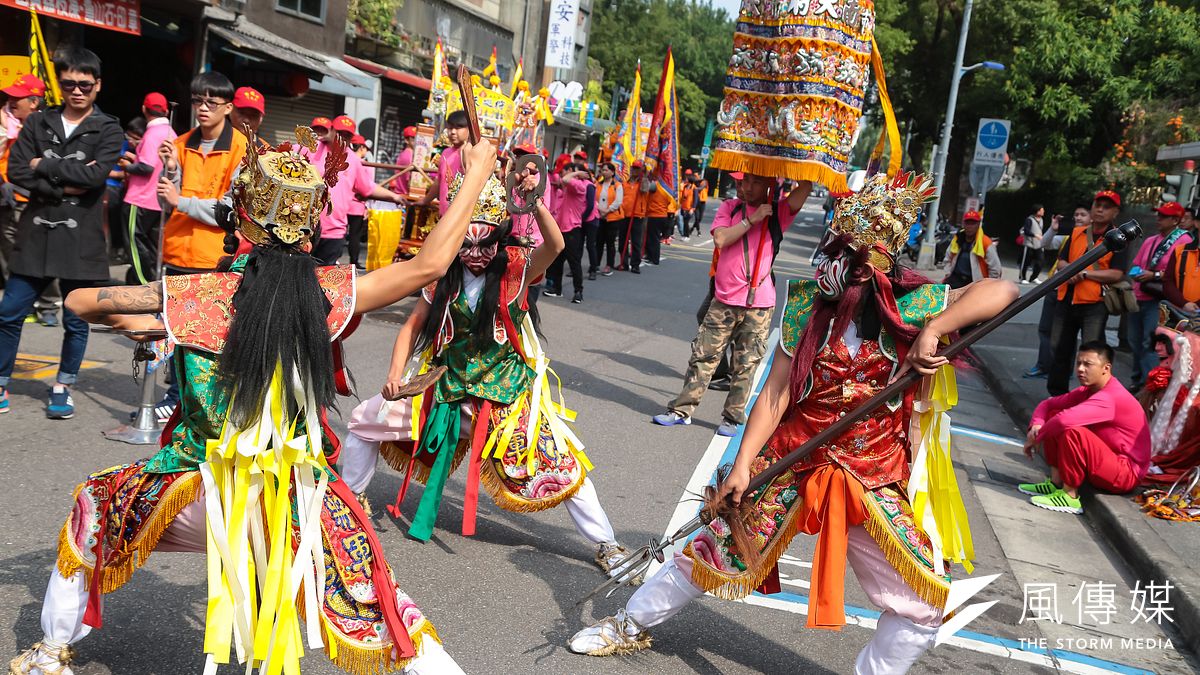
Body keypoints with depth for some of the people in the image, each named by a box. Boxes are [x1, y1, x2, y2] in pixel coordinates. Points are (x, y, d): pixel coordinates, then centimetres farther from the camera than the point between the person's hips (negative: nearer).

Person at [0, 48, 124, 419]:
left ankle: (63, 388, 21)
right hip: (35, 235, 3)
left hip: (81, 239, -2)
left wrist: (44, 166, -7)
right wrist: (64, 186, -13)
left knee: (76, 321, 6)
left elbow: (96, 174, -15)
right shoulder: (38, 122, 9)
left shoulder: (108, 130, 2)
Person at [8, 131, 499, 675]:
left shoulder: (197, 295, -11)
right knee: (373, 605, 12)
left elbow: (79, 302, 1)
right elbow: (430, 263, -5)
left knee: (92, 512, 30)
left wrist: (150, 322, 18)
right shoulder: (326, 293, -10)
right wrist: (477, 172, 3)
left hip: (200, 493, 1)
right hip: (299, 501, 0)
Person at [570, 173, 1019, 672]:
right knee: (715, 554, 9)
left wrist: (933, 329, -34)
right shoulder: (808, 303, -9)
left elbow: (1000, 291, -22)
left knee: (923, 607, 1)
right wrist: (742, 463, -13)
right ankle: (630, 626, 32)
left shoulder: (914, 305, -12)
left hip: (875, 482, 1)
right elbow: (777, 392, -10)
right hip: (792, 463, 0)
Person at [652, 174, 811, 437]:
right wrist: (752, 219, -13)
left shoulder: (778, 212, 2)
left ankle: (733, 418, 16)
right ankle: (682, 410, 13)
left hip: (758, 305, -1)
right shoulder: (730, 207, 7)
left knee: (745, 366, 5)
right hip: (724, 299, 2)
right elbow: (720, 239, -10)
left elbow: (806, 186, -14)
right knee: (703, 356, 5)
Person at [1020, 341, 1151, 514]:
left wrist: (1036, 438, -22)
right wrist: (1036, 425, -12)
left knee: (1072, 431, -32)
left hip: (1126, 473, -9)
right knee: (1053, 416, 2)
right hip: (1107, 462, 9)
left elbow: (1065, 420, -38)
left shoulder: (1110, 398, -25)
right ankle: (1056, 483, 0)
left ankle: (1070, 497, -19)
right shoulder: (1088, 390, 5)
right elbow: (1048, 404, 10)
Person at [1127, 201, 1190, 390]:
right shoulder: (1150, 240, 17)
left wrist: (1155, 275, -18)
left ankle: (1149, 384, -8)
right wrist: (1137, 273, 3)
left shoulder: (1183, 240, -5)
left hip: (1159, 299, -7)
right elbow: (1136, 264, 24)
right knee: (1135, 341, 13)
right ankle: (1137, 380, 25)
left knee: (1150, 344, -12)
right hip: (1140, 297, 7)